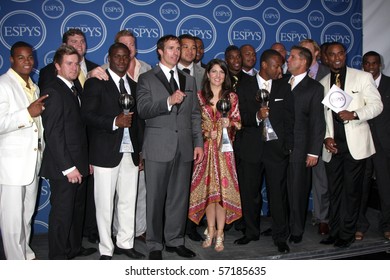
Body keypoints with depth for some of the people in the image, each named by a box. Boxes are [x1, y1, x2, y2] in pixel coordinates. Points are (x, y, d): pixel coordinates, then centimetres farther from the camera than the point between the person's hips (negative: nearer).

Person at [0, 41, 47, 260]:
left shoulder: (34, 87, 14)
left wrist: (42, 151, 17)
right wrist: (27, 113, -25)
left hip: (33, 161, 7)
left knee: (27, 214, 18)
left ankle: (27, 254, 32)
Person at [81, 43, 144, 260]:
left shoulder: (133, 85, 16)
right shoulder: (96, 83, -1)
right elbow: (88, 115, -9)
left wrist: (141, 151, 11)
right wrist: (114, 122, -23)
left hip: (130, 153, 5)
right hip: (106, 152, -5)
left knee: (129, 201, 11)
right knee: (105, 203, 3)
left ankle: (125, 243, 26)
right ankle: (106, 250, 17)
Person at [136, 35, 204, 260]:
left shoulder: (189, 80, 16)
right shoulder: (147, 79, 4)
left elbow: (195, 114, 13)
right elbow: (143, 110, -9)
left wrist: (199, 143, 6)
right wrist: (169, 101, -22)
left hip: (184, 148, 4)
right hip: (158, 147, -3)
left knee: (180, 196, 9)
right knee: (156, 197, 3)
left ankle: (175, 240, 23)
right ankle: (155, 245, 16)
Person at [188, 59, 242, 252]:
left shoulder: (231, 97, 5)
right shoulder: (199, 96, 5)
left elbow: (238, 123, 6)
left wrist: (230, 123, -14)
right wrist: (206, 133, -10)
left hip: (224, 149, -1)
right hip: (205, 148, 1)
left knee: (223, 189, -2)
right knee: (207, 189, 5)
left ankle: (219, 234, 9)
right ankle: (210, 231, 19)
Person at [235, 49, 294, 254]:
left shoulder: (284, 87, 9)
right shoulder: (245, 87, 6)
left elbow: (289, 119, 7)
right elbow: (241, 117, -1)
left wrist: (288, 145, -1)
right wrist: (257, 116, -21)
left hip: (277, 149, 0)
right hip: (251, 149, 1)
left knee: (278, 194, 1)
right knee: (250, 193, 9)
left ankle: (280, 237, 15)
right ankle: (251, 232, 27)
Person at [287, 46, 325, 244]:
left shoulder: (314, 88, -1)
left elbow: (317, 122, -5)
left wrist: (314, 152, -9)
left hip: (299, 149, -4)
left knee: (297, 190, 4)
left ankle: (296, 231, 19)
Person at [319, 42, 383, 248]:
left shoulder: (363, 77, 3)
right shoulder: (322, 84, 11)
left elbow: (376, 105, -2)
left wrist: (354, 114, -18)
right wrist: (326, 137, -2)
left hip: (355, 144, -3)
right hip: (332, 146, 3)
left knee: (352, 190, 1)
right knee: (334, 190, 9)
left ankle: (347, 233, 13)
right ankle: (334, 231, 20)